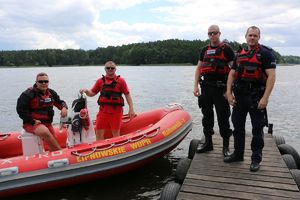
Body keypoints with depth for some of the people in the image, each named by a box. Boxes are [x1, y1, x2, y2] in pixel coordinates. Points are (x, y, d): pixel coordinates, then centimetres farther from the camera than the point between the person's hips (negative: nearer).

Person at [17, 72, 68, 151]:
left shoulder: (51, 93, 9)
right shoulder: (28, 94, -10)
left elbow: (60, 102, 19)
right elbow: (20, 110, -12)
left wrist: (64, 107, -6)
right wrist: (33, 121, -17)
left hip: (47, 123, 6)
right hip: (32, 123, -6)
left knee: (53, 143, 3)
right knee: (45, 132, -35)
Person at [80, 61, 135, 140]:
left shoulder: (121, 80, 1)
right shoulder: (100, 81, 9)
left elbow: (127, 95, -1)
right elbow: (92, 93, 12)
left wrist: (131, 109, -7)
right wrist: (86, 91, -10)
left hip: (116, 111, -3)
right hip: (103, 111, 3)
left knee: (116, 133, 7)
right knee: (99, 133, 7)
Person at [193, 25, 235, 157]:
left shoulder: (226, 49, -1)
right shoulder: (204, 50, 15)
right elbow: (198, 68, 15)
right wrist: (195, 86, 5)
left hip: (220, 88, -5)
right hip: (206, 87, 5)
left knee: (223, 117, 0)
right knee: (207, 116, 10)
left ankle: (226, 146, 12)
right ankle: (208, 143, 23)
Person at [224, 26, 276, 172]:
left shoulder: (265, 53, -3)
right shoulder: (239, 54, 14)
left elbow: (271, 76, -12)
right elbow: (232, 74, 12)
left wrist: (265, 97, -20)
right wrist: (229, 93, 0)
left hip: (256, 96, -5)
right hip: (239, 95, 6)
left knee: (257, 129, 3)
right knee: (238, 127, 12)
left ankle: (256, 159, 17)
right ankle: (238, 154, 27)